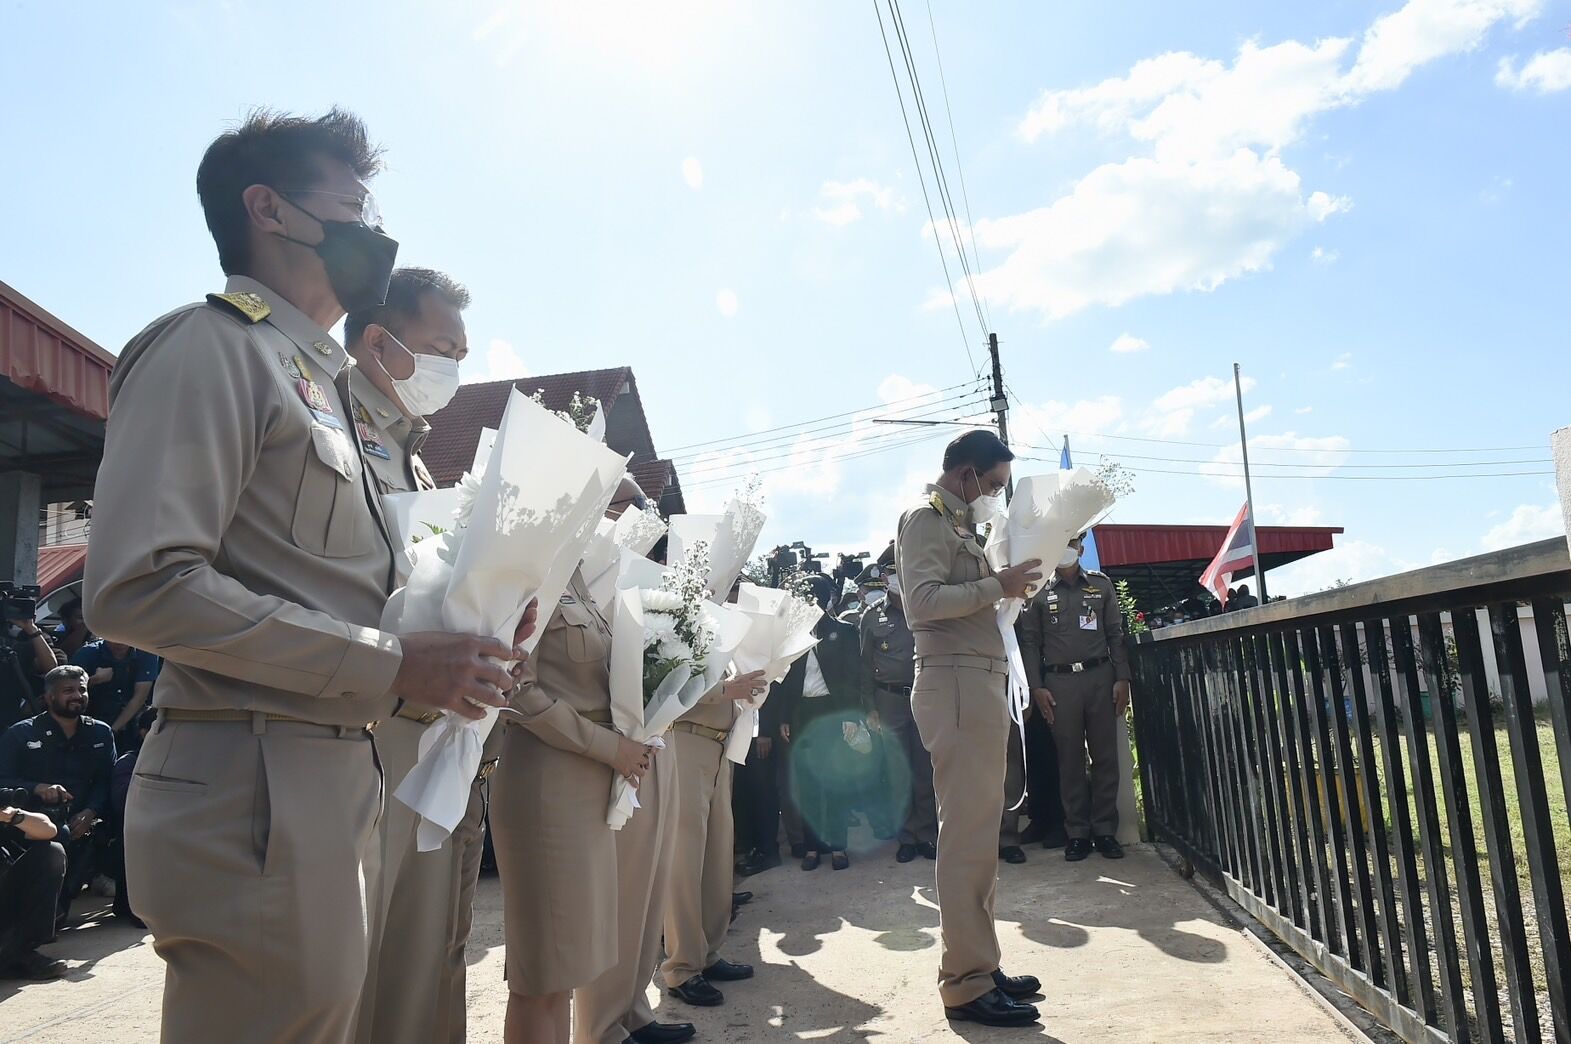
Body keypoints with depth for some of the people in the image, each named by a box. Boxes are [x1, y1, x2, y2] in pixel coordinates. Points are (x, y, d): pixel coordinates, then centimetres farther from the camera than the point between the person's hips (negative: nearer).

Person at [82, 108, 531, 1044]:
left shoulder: (321, 380, 20)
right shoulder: (213, 345, -7)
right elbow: (138, 586, -20)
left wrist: (460, 632, 4)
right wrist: (392, 665, -19)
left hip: (337, 782, 9)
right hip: (253, 789, -9)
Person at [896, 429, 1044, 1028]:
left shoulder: (957, 524, 24)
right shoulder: (925, 519, -5)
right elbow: (923, 601, -18)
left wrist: (1009, 585, 8)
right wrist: (997, 585, -16)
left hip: (979, 685, 10)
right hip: (957, 684, -10)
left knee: (978, 833, 12)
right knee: (967, 837, -7)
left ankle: (979, 965, 21)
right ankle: (967, 984, 0)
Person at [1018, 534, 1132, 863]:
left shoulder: (1101, 584, 10)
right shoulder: (1039, 591, 7)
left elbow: (1116, 634, 8)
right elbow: (1030, 642, 5)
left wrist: (1122, 678, 0)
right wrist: (1036, 687, -3)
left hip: (1100, 676, 1)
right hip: (1059, 681, -1)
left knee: (1105, 755, 2)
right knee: (1070, 759, 3)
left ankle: (1105, 830, 11)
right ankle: (1077, 833, 9)